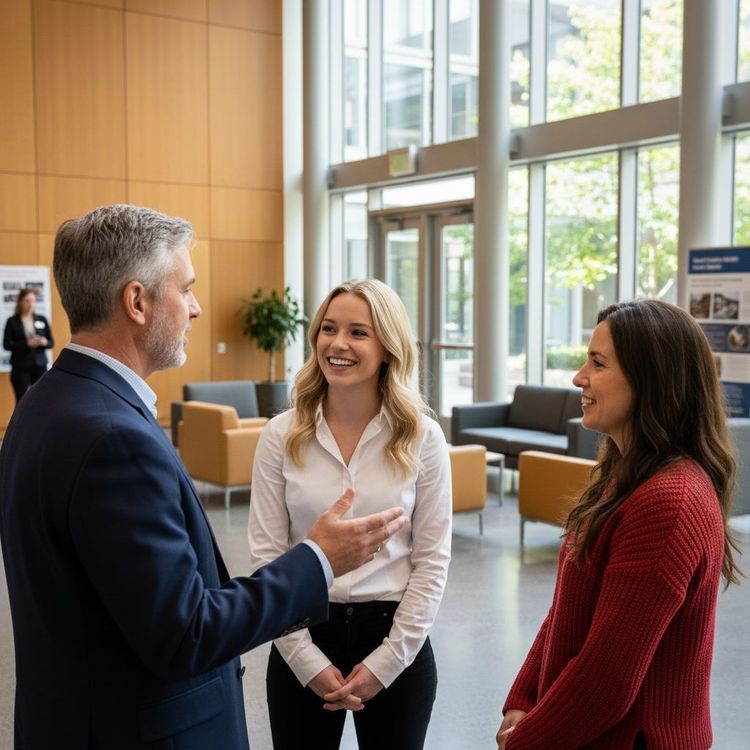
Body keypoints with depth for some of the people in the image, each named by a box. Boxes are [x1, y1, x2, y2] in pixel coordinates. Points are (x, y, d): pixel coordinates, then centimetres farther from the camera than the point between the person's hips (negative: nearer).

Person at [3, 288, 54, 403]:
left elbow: (51, 343, 9)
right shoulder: (12, 321, 0)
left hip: (40, 366, 3)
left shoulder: (42, 320, 8)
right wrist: (27, 343, -17)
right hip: (20, 368, -2)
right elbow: (6, 345, -4)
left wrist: (44, 342, -14)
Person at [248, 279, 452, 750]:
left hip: (395, 642, 0)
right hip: (302, 639, 1)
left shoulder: (422, 438, -5)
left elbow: (432, 559, -4)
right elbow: (266, 556, -5)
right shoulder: (281, 436, -5)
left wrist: (386, 661, -8)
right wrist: (309, 660, -10)